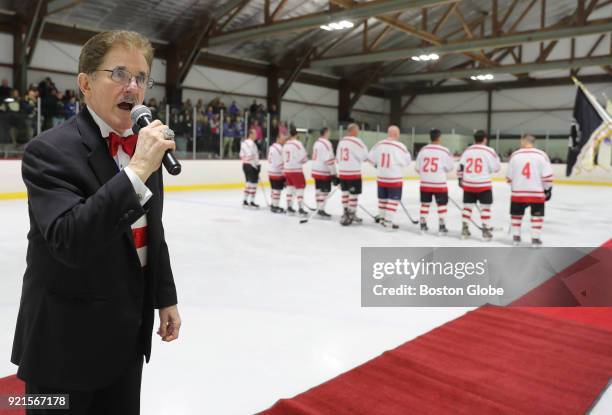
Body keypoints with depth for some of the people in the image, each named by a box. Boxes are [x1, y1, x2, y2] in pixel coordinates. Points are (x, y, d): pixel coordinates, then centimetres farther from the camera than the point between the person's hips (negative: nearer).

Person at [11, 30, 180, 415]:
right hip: (68, 342, -6)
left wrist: (166, 297, 14)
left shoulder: (146, 145, 5)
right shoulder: (49, 150, -17)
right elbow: (69, 241, -30)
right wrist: (138, 171, -32)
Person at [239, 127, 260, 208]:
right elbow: (252, 156, -21)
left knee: (248, 182, 16)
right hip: (251, 165, -10)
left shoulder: (243, 143, 15)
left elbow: (242, 155, 17)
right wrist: (257, 166, -15)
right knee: (253, 183, -6)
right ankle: (251, 202, -5)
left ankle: (245, 201, 19)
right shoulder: (251, 143, -16)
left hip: (245, 165, 10)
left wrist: (245, 162, 19)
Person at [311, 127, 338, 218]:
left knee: (319, 190, 12)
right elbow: (329, 160, -21)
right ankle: (321, 210, -6)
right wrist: (334, 174, -19)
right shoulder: (326, 143, -15)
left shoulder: (317, 142, 15)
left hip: (316, 171, 10)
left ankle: (319, 209, 17)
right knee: (324, 191, -6)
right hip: (324, 172, -9)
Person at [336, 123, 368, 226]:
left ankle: (347, 213, 23)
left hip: (342, 172, 8)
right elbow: (364, 156, -10)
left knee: (345, 193, 14)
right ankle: (350, 216, 0)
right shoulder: (356, 141, -13)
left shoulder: (341, 141, 12)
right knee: (353, 194, -1)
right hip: (353, 173, -8)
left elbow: (338, 158, 16)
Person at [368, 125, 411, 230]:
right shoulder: (400, 146, -16)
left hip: (381, 177, 6)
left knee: (383, 198, 18)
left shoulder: (379, 144, -2)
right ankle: (389, 221, -1)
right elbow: (407, 161, -7)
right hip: (395, 179, -5)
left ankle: (381, 217, 30)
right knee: (393, 200, 1)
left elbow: (371, 158, 7)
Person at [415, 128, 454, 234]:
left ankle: (423, 225, 19)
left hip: (425, 183, 4)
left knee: (425, 203, 14)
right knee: (442, 204, 8)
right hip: (439, 183, -3)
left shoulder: (423, 150, 0)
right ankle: (441, 227, 8)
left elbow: (418, 168, 6)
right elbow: (449, 167, -1)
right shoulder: (444, 151, -10)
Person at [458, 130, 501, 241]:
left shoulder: (467, 150, 6)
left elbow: (460, 167, 9)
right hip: (483, 184, -4)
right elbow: (496, 168, -1)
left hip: (468, 184, 4)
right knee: (485, 207, 4)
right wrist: (496, 158, 18)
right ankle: (486, 231, 4)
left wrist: (460, 179, 20)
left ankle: (464, 229, 14)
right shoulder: (489, 151, -6)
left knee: (467, 206, 12)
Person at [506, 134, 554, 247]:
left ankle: (516, 236, 21)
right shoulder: (541, 155, -4)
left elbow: (509, 176, 5)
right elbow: (547, 175, -6)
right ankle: (535, 238, 5)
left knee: (517, 214, 16)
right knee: (537, 215, 8)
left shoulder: (514, 155, 0)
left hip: (518, 192, 2)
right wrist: (548, 189, 6)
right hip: (537, 192, -1)